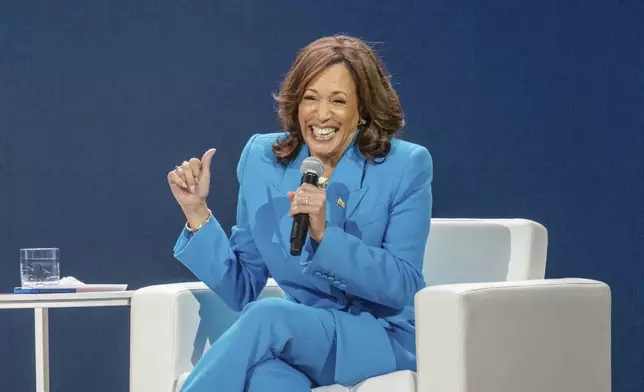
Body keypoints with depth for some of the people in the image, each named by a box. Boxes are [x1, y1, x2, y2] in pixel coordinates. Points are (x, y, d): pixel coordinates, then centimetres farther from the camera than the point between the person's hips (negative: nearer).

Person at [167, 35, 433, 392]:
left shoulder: (406, 166, -6)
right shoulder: (262, 159, 3)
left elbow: (402, 286, -12)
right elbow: (242, 291, 5)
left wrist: (324, 234, -26)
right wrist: (197, 211, -9)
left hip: (382, 339, -2)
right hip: (300, 335, 2)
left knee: (268, 315, -32)